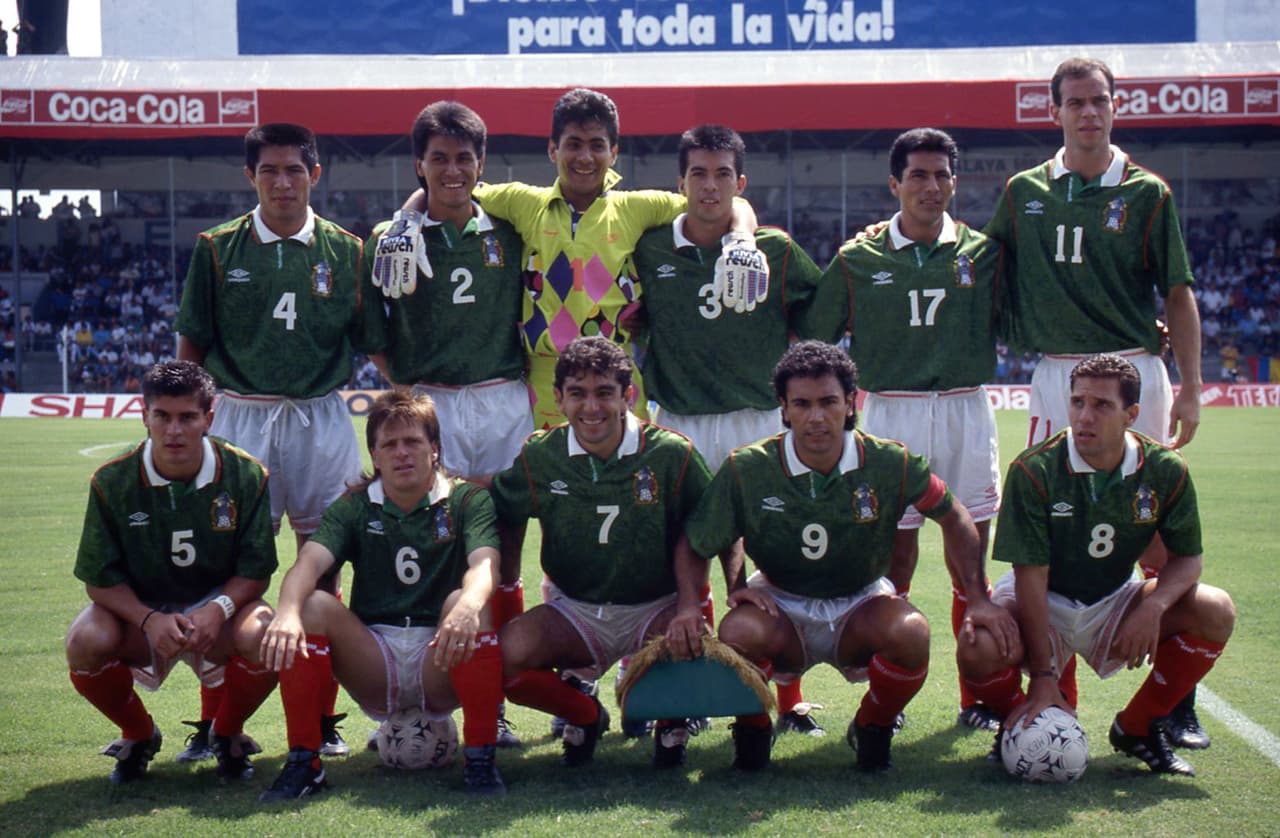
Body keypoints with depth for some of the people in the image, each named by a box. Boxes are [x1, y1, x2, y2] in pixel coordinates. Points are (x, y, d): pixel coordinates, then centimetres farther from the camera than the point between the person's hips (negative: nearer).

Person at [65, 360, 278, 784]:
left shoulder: (245, 475, -11)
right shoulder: (112, 482, -11)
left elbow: (256, 570, -7)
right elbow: (99, 578, -8)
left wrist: (218, 609, -27)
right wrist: (149, 620, -26)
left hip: (219, 604, 0)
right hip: (139, 610, 1)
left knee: (265, 638, -33)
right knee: (87, 643, -31)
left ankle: (228, 734, 2)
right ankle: (139, 734, 4)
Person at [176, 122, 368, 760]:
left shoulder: (345, 250, 5)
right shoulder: (218, 248, 3)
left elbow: (372, 339, 10)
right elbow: (191, 343, 7)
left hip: (320, 419, 1)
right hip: (239, 416, -1)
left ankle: (322, 717, 13)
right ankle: (216, 720, 8)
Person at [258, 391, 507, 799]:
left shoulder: (467, 501, 2)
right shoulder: (355, 507, 8)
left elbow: (485, 564, -18)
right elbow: (309, 561, -12)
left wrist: (469, 605, -44)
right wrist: (287, 611, -36)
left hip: (441, 664, -2)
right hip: (374, 666, 2)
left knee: (464, 604, -31)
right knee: (313, 606, -22)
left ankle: (480, 759, -24)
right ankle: (303, 762, -18)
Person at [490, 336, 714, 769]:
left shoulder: (672, 453, -11)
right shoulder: (539, 457, -6)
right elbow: (497, 522, 7)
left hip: (657, 608, -1)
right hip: (573, 610, 2)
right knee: (504, 656, -26)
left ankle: (672, 721, 5)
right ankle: (584, 715, 8)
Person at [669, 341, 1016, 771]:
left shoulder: (889, 463, -13)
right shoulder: (747, 469, -14)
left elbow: (954, 518, 3)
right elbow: (694, 546, -3)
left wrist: (978, 601, -4)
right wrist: (688, 608, -22)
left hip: (861, 603, 1)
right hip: (779, 604, 0)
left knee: (911, 633, -32)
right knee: (738, 631, -34)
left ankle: (872, 729, 0)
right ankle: (752, 731, -1)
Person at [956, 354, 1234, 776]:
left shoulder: (1166, 469, -12)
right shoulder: (1033, 470, -21)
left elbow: (1188, 556, -3)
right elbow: (1031, 575, -22)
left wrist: (1153, 606, -27)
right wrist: (1042, 676, -26)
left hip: (1114, 602, 3)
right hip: (1042, 604, -3)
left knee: (1216, 611, -20)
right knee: (978, 653, -34)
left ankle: (1136, 727, 0)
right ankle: (1022, 723, 4)